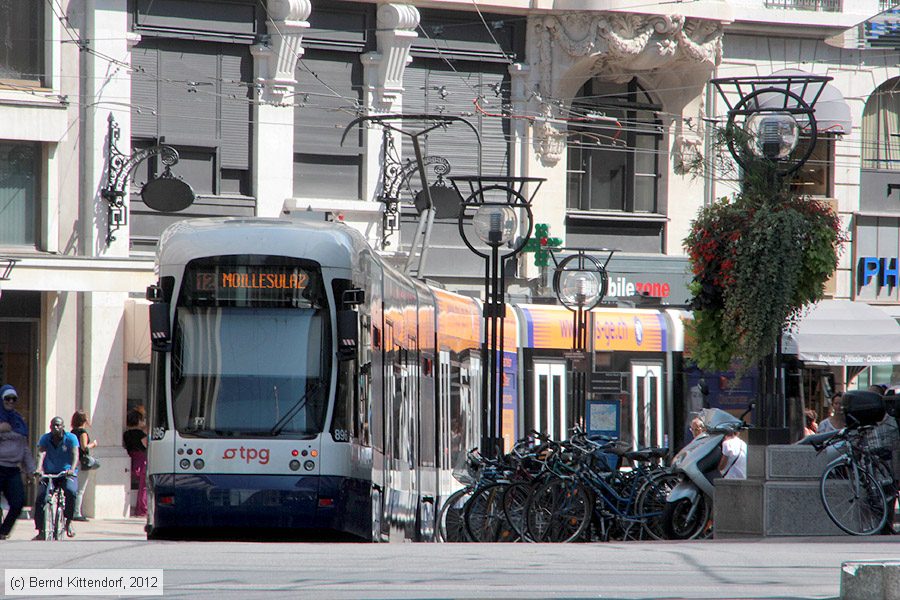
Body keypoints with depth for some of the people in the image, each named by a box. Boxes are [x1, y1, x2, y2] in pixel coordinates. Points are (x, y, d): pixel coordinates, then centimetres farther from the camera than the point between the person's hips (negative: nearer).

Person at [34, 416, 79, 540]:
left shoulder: (71, 438, -6)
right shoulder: (45, 439, -2)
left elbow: (75, 455, -19)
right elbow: (41, 454, -17)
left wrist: (72, 469, -39)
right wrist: (39, 469, -37)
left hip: (66, 474, -2)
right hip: (49, 474, 2)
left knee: (71, 491, -31)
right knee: (40, 497, -16)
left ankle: (68, 522, -14)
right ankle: (41, 531, -8)